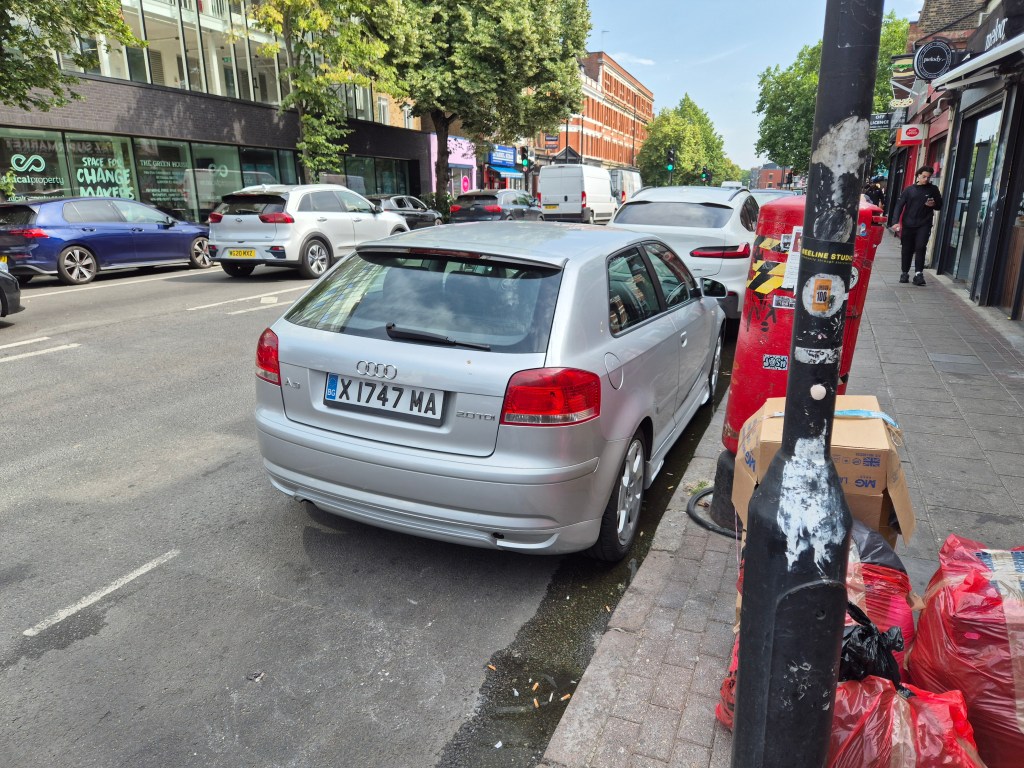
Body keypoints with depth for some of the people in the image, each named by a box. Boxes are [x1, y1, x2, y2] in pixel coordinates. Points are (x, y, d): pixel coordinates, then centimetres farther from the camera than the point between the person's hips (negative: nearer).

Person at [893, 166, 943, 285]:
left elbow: (939, 205, 14)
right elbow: (899, 205, 0)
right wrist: (896, 221, -13)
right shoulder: (909, 189, 5)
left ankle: (918, 273, -16)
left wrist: (933, 204, -10)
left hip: (924, 225, -1)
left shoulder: (933, 189, 7)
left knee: (920, 248, -14)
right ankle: (904, 272, 19)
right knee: (907, 250, 7)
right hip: (908, 225, 1)